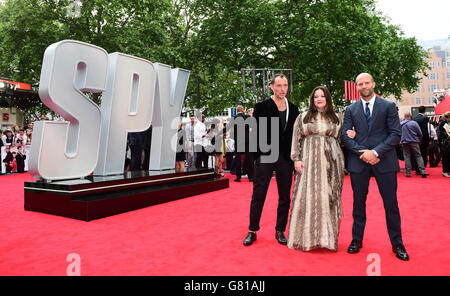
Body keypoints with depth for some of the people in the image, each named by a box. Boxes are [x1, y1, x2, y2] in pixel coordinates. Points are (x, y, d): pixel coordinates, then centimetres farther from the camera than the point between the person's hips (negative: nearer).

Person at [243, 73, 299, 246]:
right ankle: (252, 231, 18)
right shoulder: (262, 107, -2)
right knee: (258, 196, 4)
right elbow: (256, 133, -4)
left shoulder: (293, 109, 10)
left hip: (286, 159, 4)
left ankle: (280, 231, 26)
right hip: (265, 157, -4)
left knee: (285, 197, 11)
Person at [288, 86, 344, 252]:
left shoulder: (335, 119, 12)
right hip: (308, 162, -1)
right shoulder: (303, 117, 8)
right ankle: (306, 236, 10)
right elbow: (296, 139, 4)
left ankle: (328, 236, 13)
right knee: (307, 196, -1)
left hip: (330, 163, 1)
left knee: (328, 197, 2)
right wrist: (296, 159, -6)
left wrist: (341, 163, 5)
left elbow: (340, 141, 14)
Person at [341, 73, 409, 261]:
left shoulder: (388, 106, 4)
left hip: (384, 161, -1)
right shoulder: (350, 110, 8)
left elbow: (396, 134, -3)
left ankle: (397, 244, 20)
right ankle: (357, 240, 22)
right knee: (358, 203, 9)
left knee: (391, 203, 5)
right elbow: (345, 136, 2)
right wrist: (362, 152, -11)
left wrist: (375, 152, -13)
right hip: (359, 161, 1)